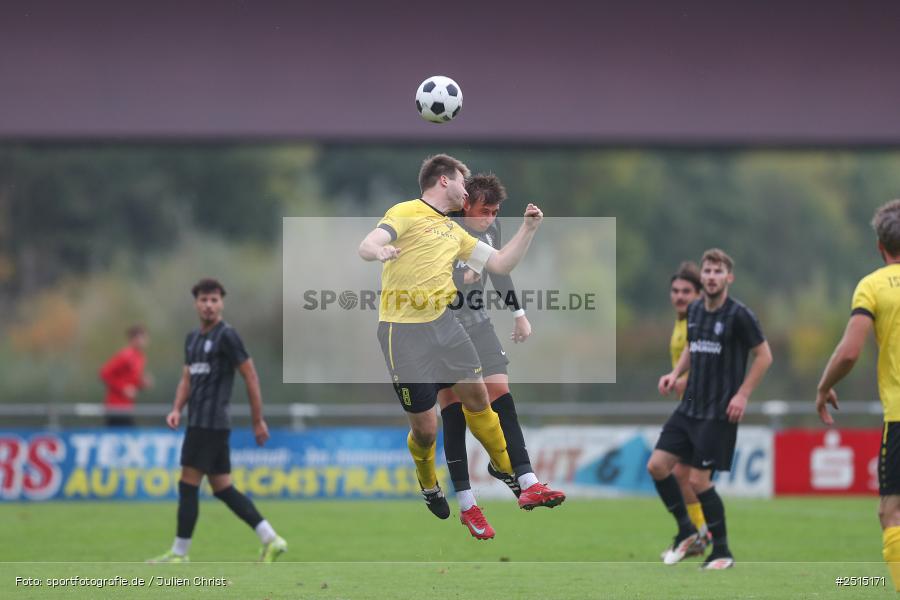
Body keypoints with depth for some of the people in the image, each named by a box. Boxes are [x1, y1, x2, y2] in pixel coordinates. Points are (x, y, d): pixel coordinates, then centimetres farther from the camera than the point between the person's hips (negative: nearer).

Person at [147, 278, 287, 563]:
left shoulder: (226, 336, -9)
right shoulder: (192, 338, 17)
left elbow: (250, 376, -8)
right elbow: (187, 379, 21)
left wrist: (258, 420, -7)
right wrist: (177, 409, 3)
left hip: (211, 422, -9)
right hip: (198, 421, 9)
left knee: (188, 486, -6)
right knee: (223, 489, 8)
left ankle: (179, 554, -1)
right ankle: (271, 540, 9)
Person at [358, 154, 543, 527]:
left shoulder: (454, 231, 17)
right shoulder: (406, 213, -6)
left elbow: (501, 263, 20)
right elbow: (365, 247, -21)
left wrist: (528, 228, 10)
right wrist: (379, 251, -44)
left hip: (442, 323, 7)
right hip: (403, 330, -7)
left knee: (476, 397, 10)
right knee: (425, 428, -2)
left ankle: (506, 466, 33)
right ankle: (428, 483, 28)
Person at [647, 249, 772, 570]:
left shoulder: (739, 315, -12)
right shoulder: (694, 310, 8)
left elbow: (764, 356, -8)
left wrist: (742, 395, -13)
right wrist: (676, 372, 5)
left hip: (719, 412, -7)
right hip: (689, 407, 7)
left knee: (699, 480, -8)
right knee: (657, 465, -1)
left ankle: (722, 552, 6)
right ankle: (686, 531, 17)